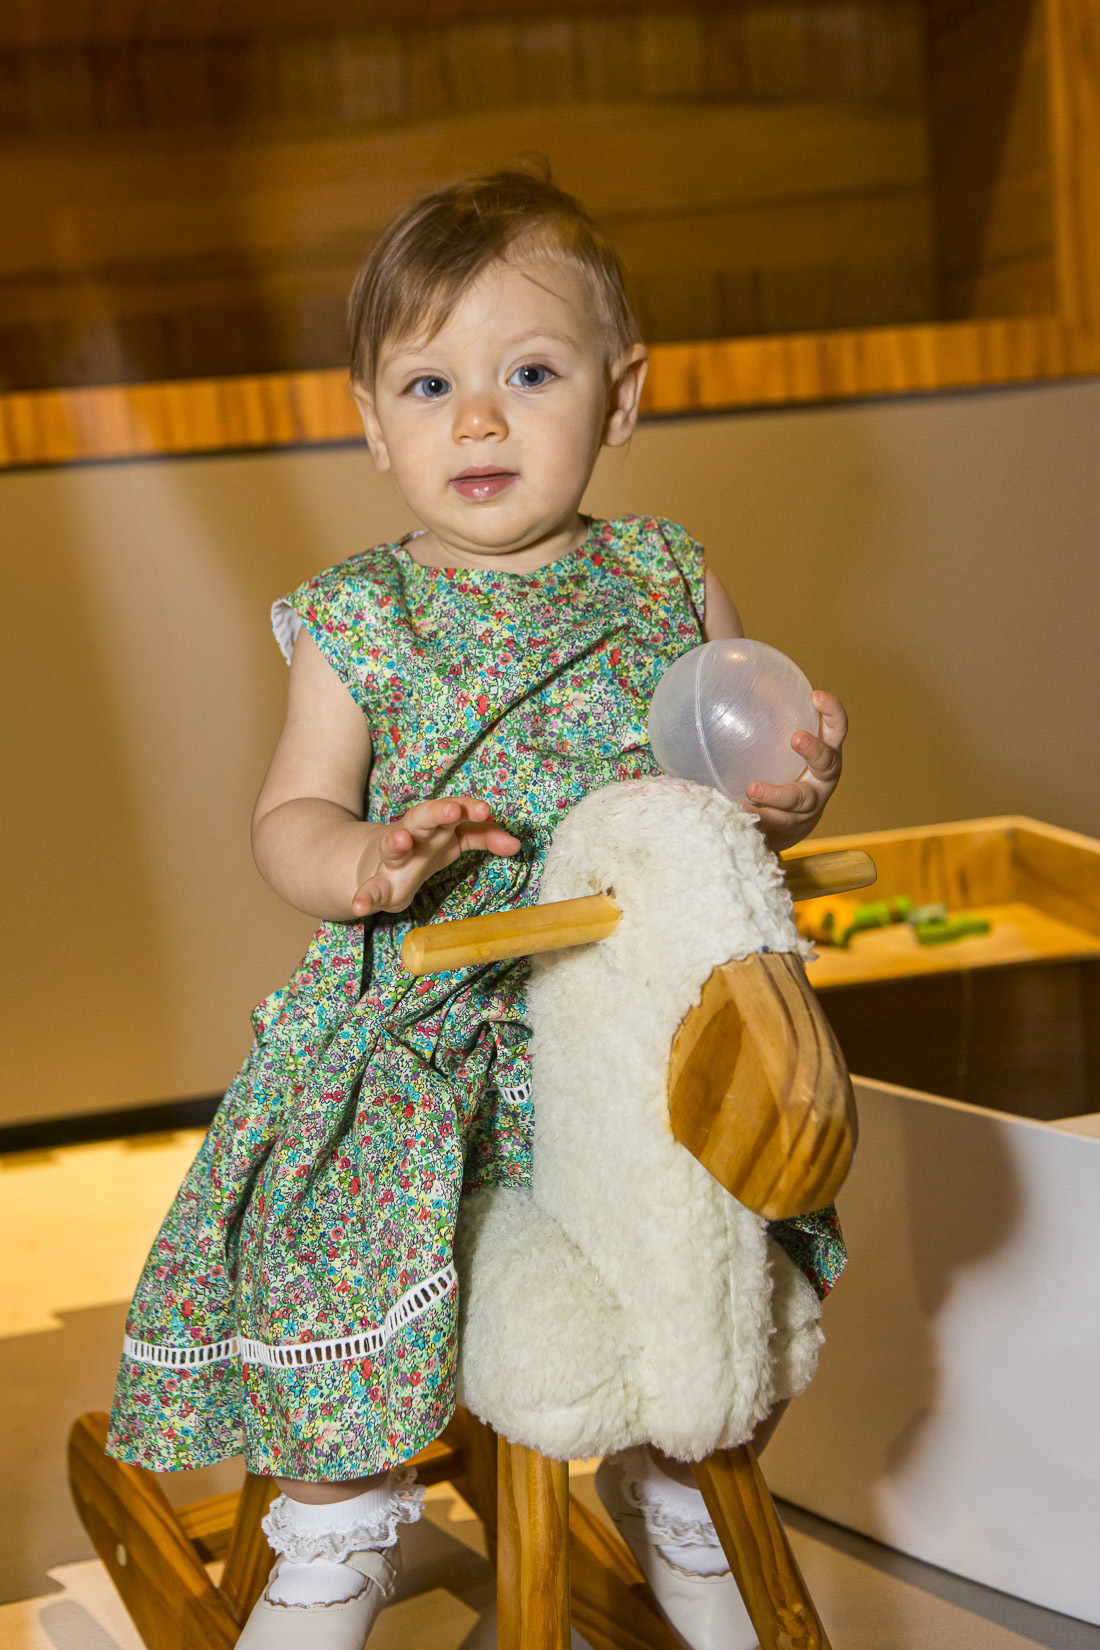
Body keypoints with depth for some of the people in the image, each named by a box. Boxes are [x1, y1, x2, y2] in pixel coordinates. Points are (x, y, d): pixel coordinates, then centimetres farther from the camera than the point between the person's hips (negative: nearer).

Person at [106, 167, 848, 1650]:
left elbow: (751, 784, 12)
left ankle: (675, 1504, 33)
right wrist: (360, 867, -22)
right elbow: (290, 817, 0)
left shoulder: (671, 584, 5)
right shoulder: (358, 621, 0)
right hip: (416, 1025, -1)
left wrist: (795, 793, -12)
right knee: (336, 1253, -17)